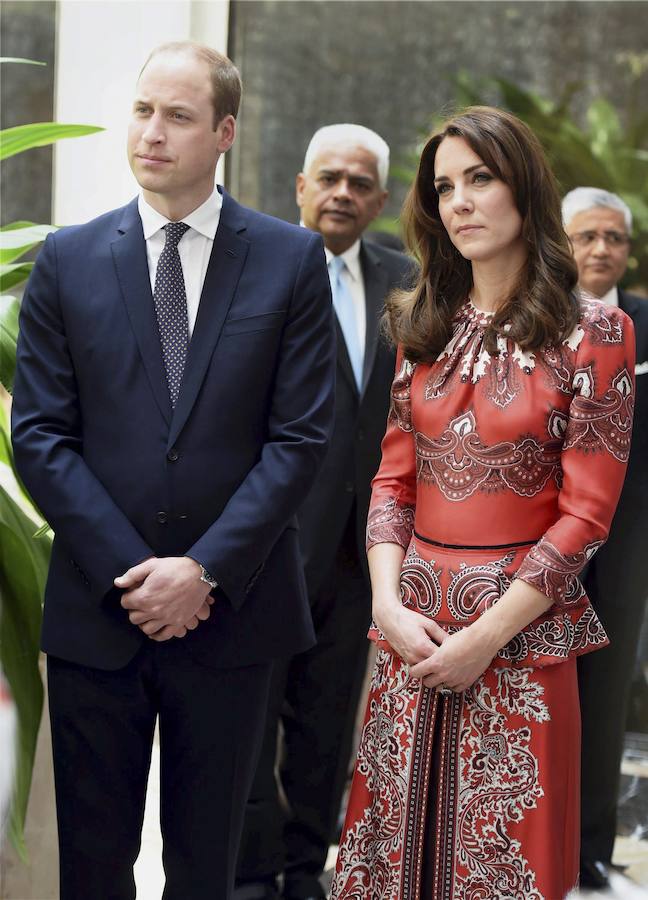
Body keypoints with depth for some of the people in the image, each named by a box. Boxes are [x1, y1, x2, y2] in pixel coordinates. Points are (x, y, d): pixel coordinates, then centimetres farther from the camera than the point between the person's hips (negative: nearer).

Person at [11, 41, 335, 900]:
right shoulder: (68, 259, 3)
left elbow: (301, 436, -5)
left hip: (231, 607, -1)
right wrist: (129, 570, -10)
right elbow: (39, 435, -1)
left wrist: (204, 569, -13)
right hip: (96, 607, 1)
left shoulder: (291, 259, 0)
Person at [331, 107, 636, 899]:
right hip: (414, 623, 4)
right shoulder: (426, 327, 9)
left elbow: (585, 513, -9)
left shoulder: (592, 333, -6)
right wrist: (389, 605, -8)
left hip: (522, 627, -4)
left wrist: (484, 638, -14)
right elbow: (393, 479, 8)